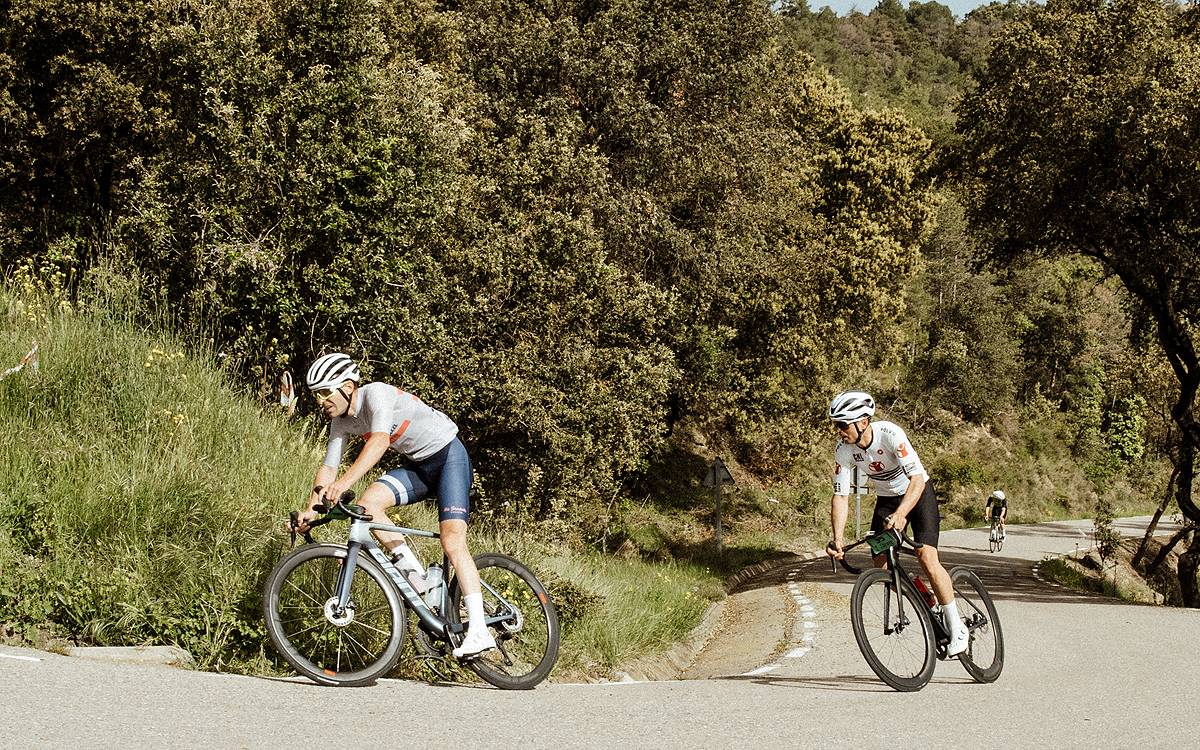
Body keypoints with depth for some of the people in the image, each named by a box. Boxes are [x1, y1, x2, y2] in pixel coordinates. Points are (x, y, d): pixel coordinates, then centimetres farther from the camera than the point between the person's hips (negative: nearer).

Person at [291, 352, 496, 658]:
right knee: (368, 503, -16)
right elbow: (328, 467, -1)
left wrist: (344, 482, -52)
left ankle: (479, 631, -24)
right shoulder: (341, 422, -1)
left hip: (449, 456, -7)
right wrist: (311, 509, -17)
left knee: (452, 541, -21)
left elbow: (380, 440, -41)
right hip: (418, 466, 8)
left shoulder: (376, 393, -25)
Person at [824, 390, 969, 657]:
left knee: (926, 557, -22)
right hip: (886, 499, 5)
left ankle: (957, 628, -11)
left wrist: (900, 514, -53)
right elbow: (841, 496, -14)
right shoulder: (843, 451, -17)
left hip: (917, 493, -5)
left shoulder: (890, 434, -32)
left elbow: (917, 480, -37)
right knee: (881, 564, -8)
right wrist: (838, 539, -27)